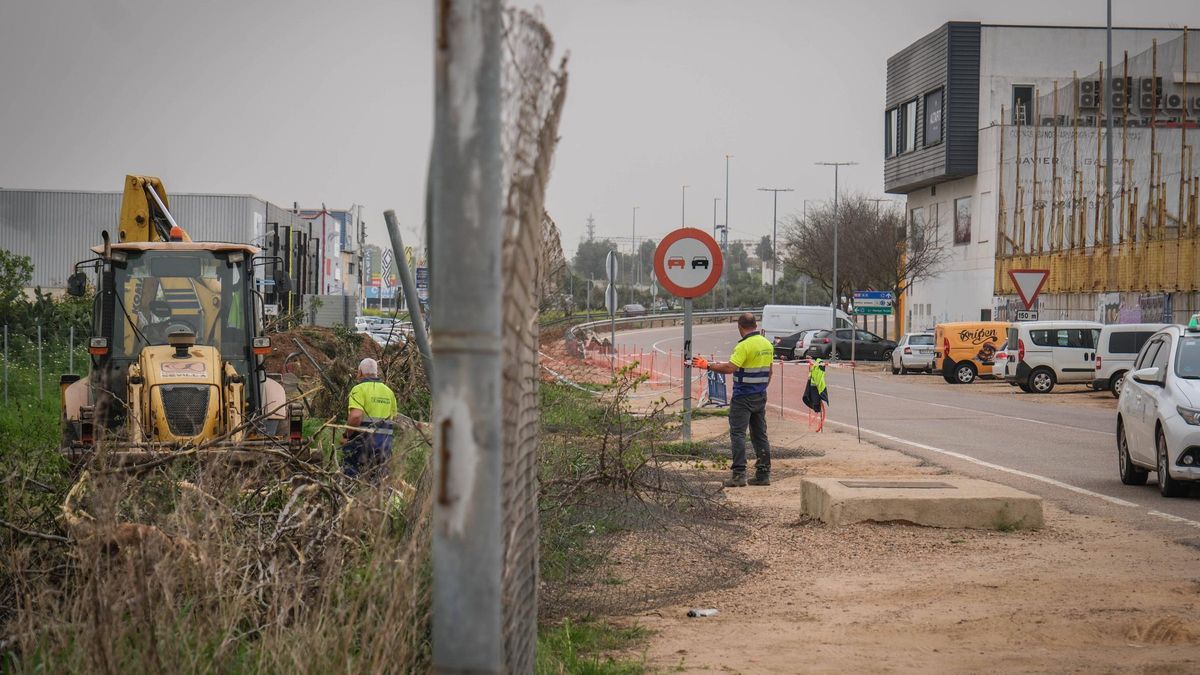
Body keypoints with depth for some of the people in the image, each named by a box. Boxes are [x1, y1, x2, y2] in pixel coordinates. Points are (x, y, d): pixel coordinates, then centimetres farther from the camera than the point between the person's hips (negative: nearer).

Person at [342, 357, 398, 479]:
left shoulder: (359, 389, -9)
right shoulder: (388, 391, 12)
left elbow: (356, 416, -23)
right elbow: (393, 418, 14)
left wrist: (346, 436, -11)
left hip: (363, 443, -6)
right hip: (384, 447, 6)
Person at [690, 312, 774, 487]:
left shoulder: (744, 346, -16)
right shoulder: (767, 345, 10)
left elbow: (730, 368, -23)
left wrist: (708, 366, -14)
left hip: (743, 397, -8)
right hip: (761, 397, 8)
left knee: (737, 434, -6)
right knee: (760, 435, 11)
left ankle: (739, 474, -12)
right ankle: (763, 474, 11)